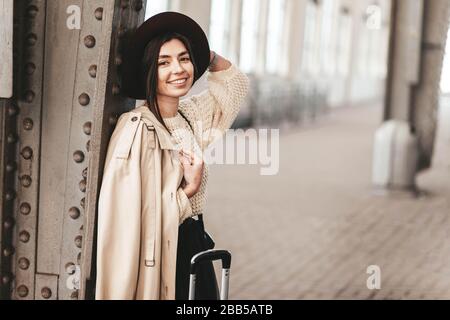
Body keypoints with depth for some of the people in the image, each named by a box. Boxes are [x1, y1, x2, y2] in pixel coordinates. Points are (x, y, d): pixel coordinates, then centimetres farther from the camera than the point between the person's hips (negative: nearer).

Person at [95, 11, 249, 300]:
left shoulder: (192, 116, 4)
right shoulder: (137, 128, -19)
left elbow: (235, 83, 21)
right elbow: (131, 213, -23)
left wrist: (207, 54, 5)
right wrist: (190, 189, -16)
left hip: (193, 244, 7)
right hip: (160, 254, -7)